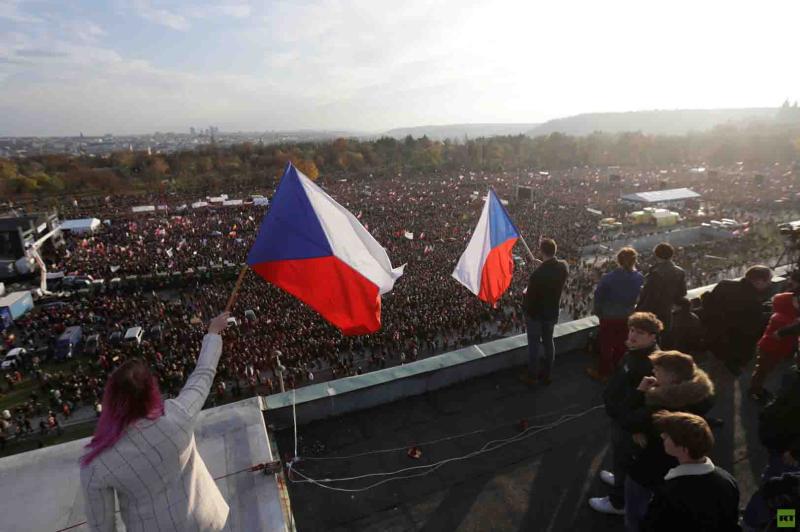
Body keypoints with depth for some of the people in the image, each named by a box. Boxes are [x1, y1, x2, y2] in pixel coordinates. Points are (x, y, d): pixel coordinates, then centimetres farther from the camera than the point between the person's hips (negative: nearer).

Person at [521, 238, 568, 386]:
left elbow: (530, 296, -22)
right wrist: (545, 263, 5)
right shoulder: (563, 266, -12)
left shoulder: (538, 273, -32)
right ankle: (546, 374, 35)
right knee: (548, 342, 20)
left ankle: (532, 376, 26)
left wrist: (525, 295, -2)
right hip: (552, 312, 6)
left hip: (536, 314, -6)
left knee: (534, 345, 10)